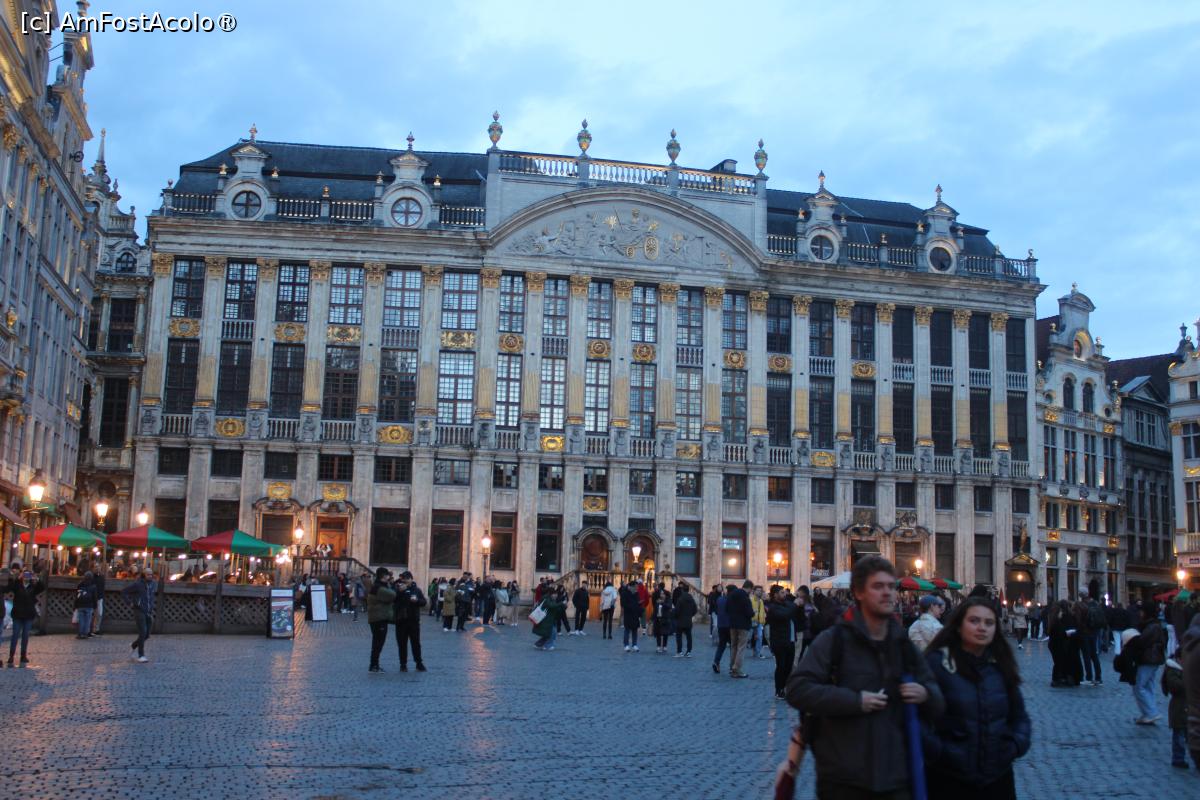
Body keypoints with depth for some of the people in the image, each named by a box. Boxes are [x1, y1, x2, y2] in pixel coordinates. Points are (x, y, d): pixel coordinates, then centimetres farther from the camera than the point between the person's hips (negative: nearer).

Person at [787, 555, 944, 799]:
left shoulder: (903, 644, 13)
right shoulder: (835, 639, -4)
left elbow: (937, 706, 20)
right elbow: (796, 689, -14)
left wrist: (926, 694, -4)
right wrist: (855, 700, -19)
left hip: (894, 777, 5)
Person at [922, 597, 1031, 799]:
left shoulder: (1000, 665, 8)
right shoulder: (937, 662, -9)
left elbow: (1019, 715, 18)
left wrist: (1017, 745, 2)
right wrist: (936, 752, -16)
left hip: (998, 778, 5)